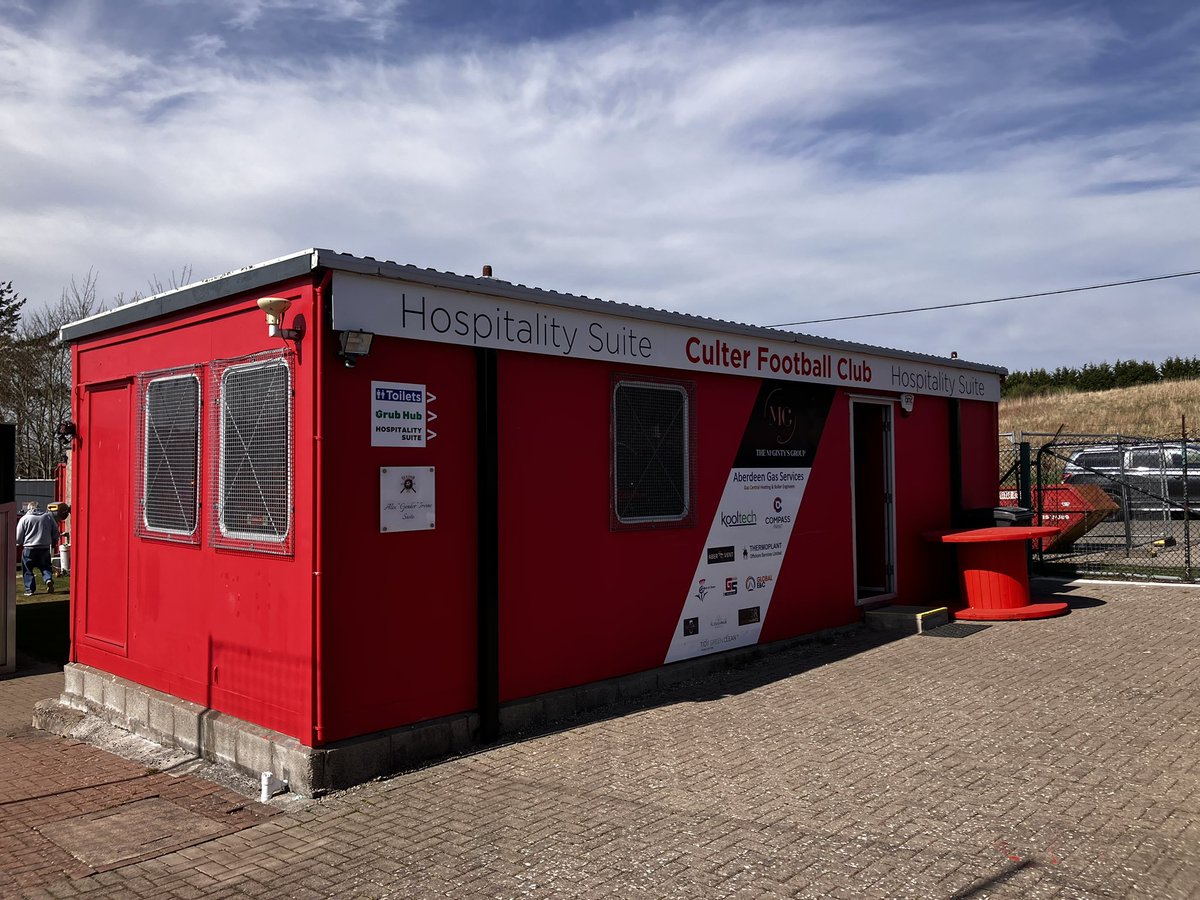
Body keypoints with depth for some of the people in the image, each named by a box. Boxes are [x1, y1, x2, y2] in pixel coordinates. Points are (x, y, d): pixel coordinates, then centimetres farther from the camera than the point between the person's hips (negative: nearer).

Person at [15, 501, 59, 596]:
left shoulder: (24, 518, -3)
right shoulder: (48, 516, 3)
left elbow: (18, 537, 0)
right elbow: (56, 532, 8)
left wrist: (19, 544, 21)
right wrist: (53, 543, 23)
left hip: (29, 549, -2)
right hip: (45, 548, 2)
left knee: (28, 570, 10)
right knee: (46, 567, 16)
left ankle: (29, 590, 8)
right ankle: (49, 579, -10)